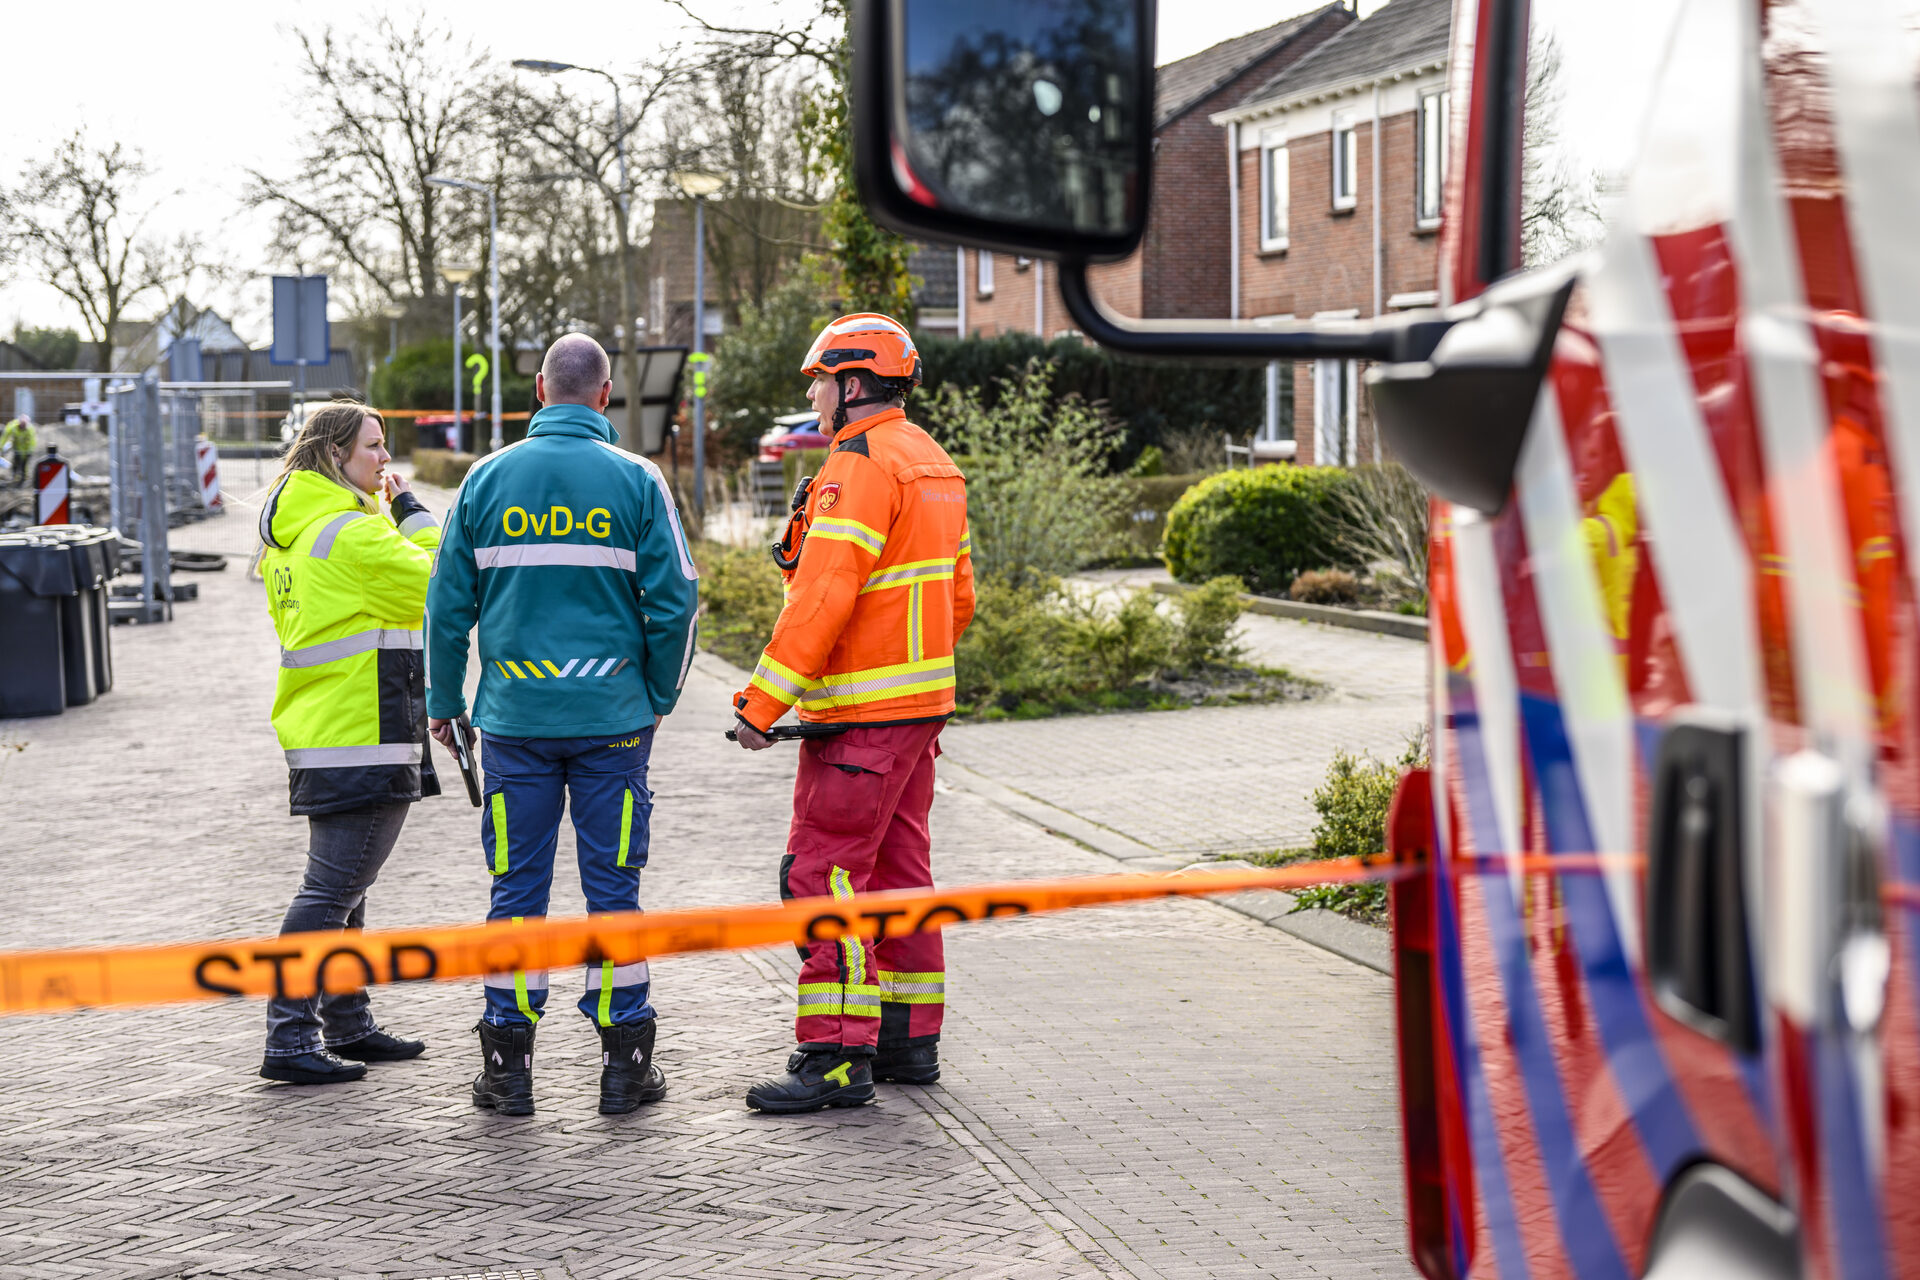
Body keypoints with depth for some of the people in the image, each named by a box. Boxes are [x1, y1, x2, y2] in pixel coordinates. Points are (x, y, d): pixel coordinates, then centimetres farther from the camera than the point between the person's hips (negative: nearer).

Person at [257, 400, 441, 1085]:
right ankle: (290, 1041, -7)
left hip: (318, 732, 11)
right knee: (332, 888, -8)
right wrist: (410, 509, -3)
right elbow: (440, 585, -11)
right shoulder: (352, 531, -16)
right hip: (360, 740, -10)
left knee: (342, 886, 17)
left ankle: (347, 1024, 26)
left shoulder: (291, 531, 15)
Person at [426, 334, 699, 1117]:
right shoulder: (636, 481, -2)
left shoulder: (488, 479, 2)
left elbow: (448, 604, 4)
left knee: (517, 889, 7)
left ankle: (508, 1067, 11)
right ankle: (625, 1065, 10)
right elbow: (674, 600, -4)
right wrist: (660, 697, 10)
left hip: (514, 719, 1)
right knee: (613, 885, 5)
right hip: (612, 717, -1)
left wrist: (443, 702, 14)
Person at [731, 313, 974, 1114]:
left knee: (824, 874, -8)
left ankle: (837, 1056, -8)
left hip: (860, 717, -10)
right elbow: (959, 596, 21)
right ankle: (910, 1039, 21)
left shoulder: (859, 467, -15)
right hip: (921, 705, 10)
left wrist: (764, 700, -21)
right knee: (897, 871, 15)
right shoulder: (932, 464, 16)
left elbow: (822, 596, -23)